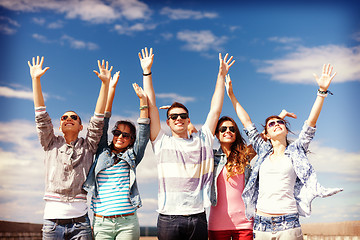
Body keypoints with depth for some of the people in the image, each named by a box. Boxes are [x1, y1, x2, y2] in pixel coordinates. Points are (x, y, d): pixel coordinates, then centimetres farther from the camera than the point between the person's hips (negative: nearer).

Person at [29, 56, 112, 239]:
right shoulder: (51, 144, 13)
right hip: (52, 219, 1)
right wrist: (35, 79, 1)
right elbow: (41, 117, 7)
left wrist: (105, 83, -3)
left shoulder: (88, 146, 10)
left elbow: (98, 119, 3)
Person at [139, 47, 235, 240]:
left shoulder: (201, 141, 13)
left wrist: (221, 75, 12)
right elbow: (151, 107, 6)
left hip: (197, 217, 1)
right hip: (168, 218, -1)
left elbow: (215, 110, 13)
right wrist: (147, 72, 5)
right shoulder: (162, 143, 8)